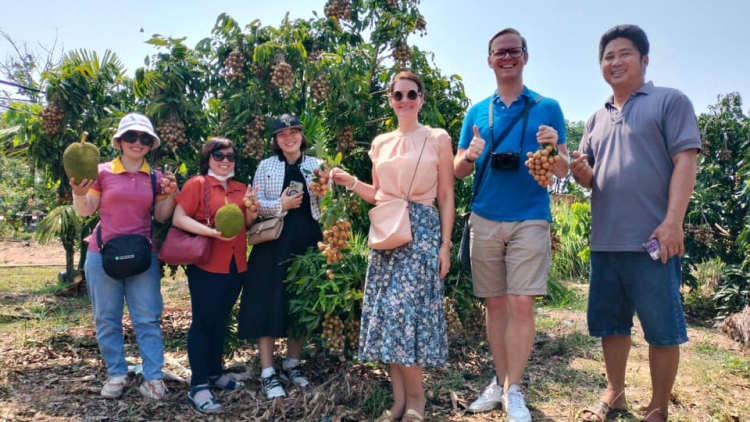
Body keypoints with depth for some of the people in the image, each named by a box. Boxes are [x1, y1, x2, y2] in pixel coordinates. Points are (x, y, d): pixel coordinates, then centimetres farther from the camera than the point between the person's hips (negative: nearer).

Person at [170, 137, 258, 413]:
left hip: (236, 265, 6)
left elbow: (248, 224, 16)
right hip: (206, 265, -6)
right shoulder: (197, 184, -6)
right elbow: (178, 218, -14)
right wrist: (211, 231, -25)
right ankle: (198, 386, 4)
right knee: (203, 322, -2)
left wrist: (251, 208, -5)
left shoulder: (241, 189, 13)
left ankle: (215, 373, 30)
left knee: (221, 321, 16)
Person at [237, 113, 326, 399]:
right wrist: (280, 205, -17)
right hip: (274, 242, -2)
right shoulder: (266, 166, 4)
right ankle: (268, 373, 7)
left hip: (307, 241, 2)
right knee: (269, 302, -3)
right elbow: (255, 204, -2)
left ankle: (292, 365, 25)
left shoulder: (316, 165, 8)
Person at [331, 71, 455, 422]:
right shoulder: (380, 143, 13)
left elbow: (446, 197, 1)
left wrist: (445, 244, -6)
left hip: (422, 231, -4)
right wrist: (350, 182, 2)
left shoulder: (438, 139, 2)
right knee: (386, 311, 1)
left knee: (405, 309, -11)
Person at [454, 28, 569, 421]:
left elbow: (563, 170, 4)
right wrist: (470, 155, -13)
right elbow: (458, 171, 10)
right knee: (495, 303, 9)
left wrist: (553, 151, -18)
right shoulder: (476, 112, 10)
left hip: (530, 220, -2)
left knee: (522, 304, -6)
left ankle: (513, 389, 9)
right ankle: (500, 381, 23)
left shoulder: (547, 107, 5)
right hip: (484, 220, 2)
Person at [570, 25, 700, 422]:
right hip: (604, 241, 6)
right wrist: (580, 172, -7)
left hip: (651, 239, -6)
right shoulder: (596, 119, 18)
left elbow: (685, 161, -9)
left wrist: (672, 221, -18)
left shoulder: (670, 100, 1)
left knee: (662, 329, 3)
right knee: (610, 323, 14)